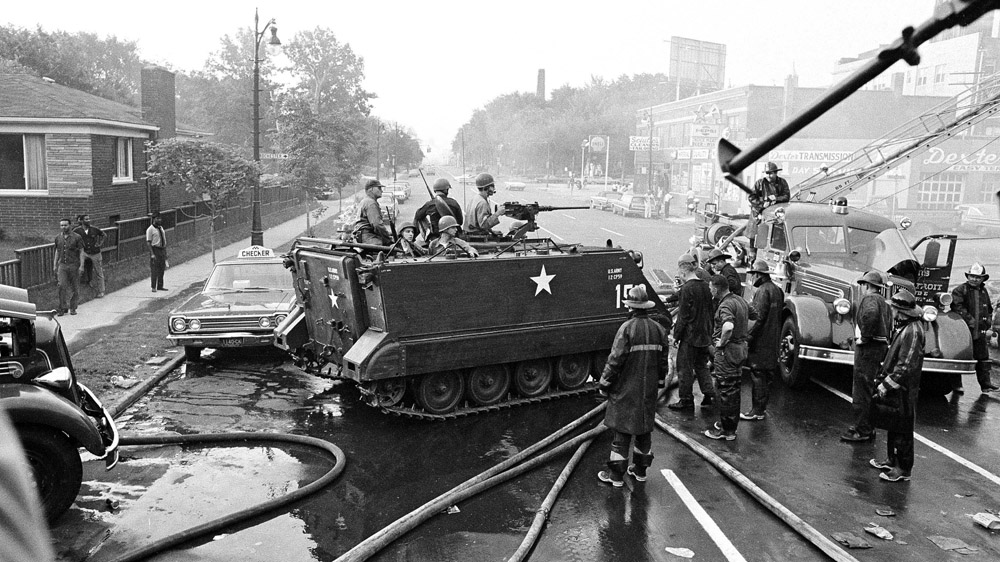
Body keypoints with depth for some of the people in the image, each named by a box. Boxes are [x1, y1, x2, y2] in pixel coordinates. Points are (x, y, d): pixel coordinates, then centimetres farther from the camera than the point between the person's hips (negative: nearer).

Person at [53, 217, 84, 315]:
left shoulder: (76, 237, -5)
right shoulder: (58, 237, 7)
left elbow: (81, 252, -4)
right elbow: (57, 251, 17)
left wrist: (81, 266, -11)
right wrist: (55, 265, 14)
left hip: (74, 265, -2)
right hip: (62, 265, 2)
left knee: (75, 288, 4)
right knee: (62, 286, -10)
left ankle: (73, 308, 16)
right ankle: (62, 309, -4)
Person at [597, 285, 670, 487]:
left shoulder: (627, 328, -15)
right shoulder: (659, 329, 4)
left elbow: (615, 359, -16)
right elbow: (664, 358, 11)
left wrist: (604, 383, -7)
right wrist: (660, 380, 23)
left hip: (627, 389, -6)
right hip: (649, 389, 6)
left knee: (622, 430, 1)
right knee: (644, 428, 16)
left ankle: (616, 474, 7)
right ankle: (640, 470, 27)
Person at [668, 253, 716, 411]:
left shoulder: (687, 288, -18)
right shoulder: (705, 285, 6)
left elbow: (683, 316, -17)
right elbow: (709, 311, 12)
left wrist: (676, 336, -8)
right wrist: (708, 331, 19)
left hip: (690, 335, -8)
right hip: (704, 334, 8)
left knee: (684, 368, 4)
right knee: (701, 365, 20)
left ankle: (686, 400, 11)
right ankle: (709, 393, 18)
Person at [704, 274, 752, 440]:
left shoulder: (725, 305, -21)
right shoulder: (740, 300, 9)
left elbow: (728, 327, -39)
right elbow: (755, 316, 22)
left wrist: (721, 342, -24)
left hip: (727, 351, -10)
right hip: (741, 348, 10)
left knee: (725, 391, 1)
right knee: (734, 389, 17)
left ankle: (725, 430, 9)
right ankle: (731, 427, 27)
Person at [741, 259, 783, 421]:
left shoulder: (762, 291, -16)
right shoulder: (777, 290, 13)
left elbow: (759, 317, -21)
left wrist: (749, 336, -18)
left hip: (761, 340, -9)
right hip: (773, 340, 9)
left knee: (757, 375, -3)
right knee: (767, 375, 15)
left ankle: (757, 411, 1)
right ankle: (762, 407, 24)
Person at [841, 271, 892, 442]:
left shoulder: (869, 298, -11)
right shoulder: (884, 302, 19)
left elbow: (871, 313, -34)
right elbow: (889, 326, 23)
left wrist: (864, 336, -24)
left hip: (868, 347, -10)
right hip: (881, 346, 10)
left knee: (861, 391, -5)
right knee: (868, 390, 19)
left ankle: (862, 431, -2)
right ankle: (867, 427, 27)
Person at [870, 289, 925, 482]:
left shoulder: (912, 331, -22)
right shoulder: (902, 327, 8)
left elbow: (905, 365, -25)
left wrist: (887, 384, -21)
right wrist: (883, 378, 18)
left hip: (904, 389, -10)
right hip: (893, 387, 10)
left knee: (902, 430, 1)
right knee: (892, 425, 19)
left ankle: (903, 469, 12)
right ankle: (892, 459, 33)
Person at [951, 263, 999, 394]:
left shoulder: (984, 291, 14)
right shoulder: (960, 290, -7)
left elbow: (989, 309, 25)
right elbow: (957, 307, -17)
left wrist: (988, 322, 12)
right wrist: (970, 320, -19)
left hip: (980, 332, 6)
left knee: (983, 358, 8)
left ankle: (986, 384, 16)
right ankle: (957, 385, 9)